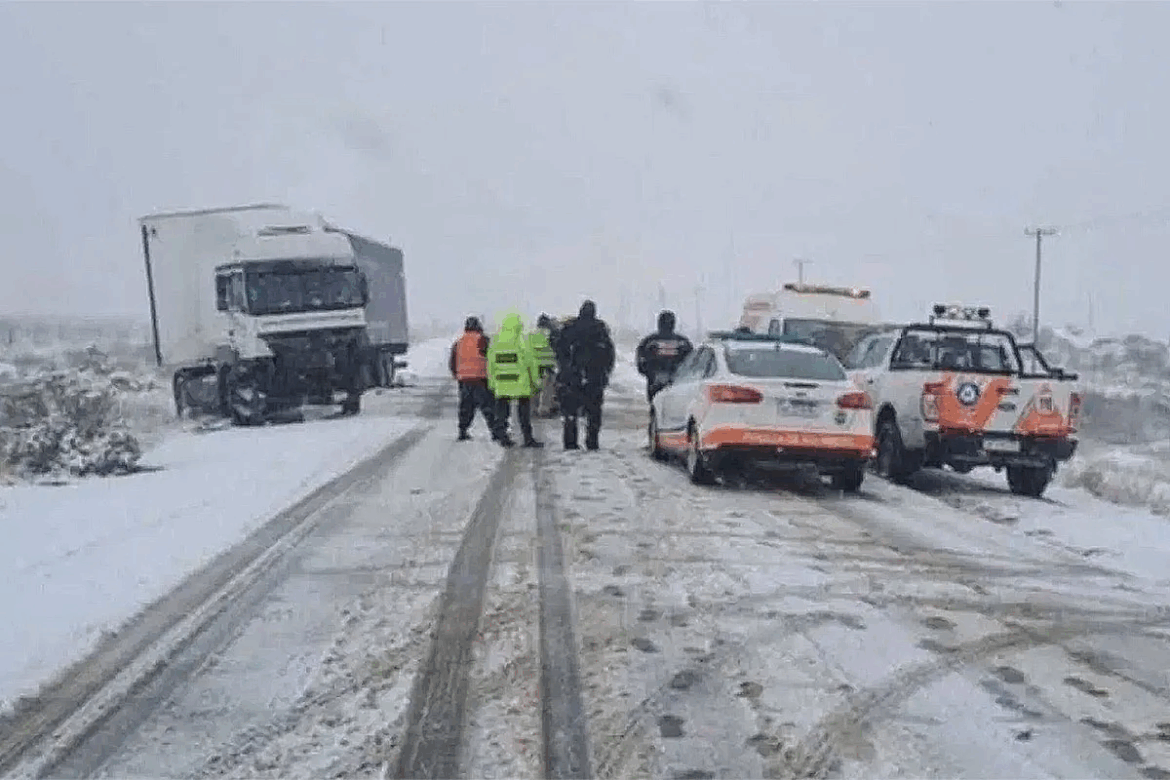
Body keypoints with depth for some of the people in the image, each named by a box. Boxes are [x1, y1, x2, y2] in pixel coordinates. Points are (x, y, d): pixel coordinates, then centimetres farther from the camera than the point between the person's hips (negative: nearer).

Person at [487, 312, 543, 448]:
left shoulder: (495, 341, 7)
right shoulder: (521, 340, -7)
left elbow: (490, 363, 9)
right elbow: (530, 361, -6)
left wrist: (491, 383, 15)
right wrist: (535, 380, 1)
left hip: (501, 383, 4)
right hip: (520, 382, -4)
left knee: (502, 407, 12)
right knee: (524, 408, 3)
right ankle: (528, 438, 4)